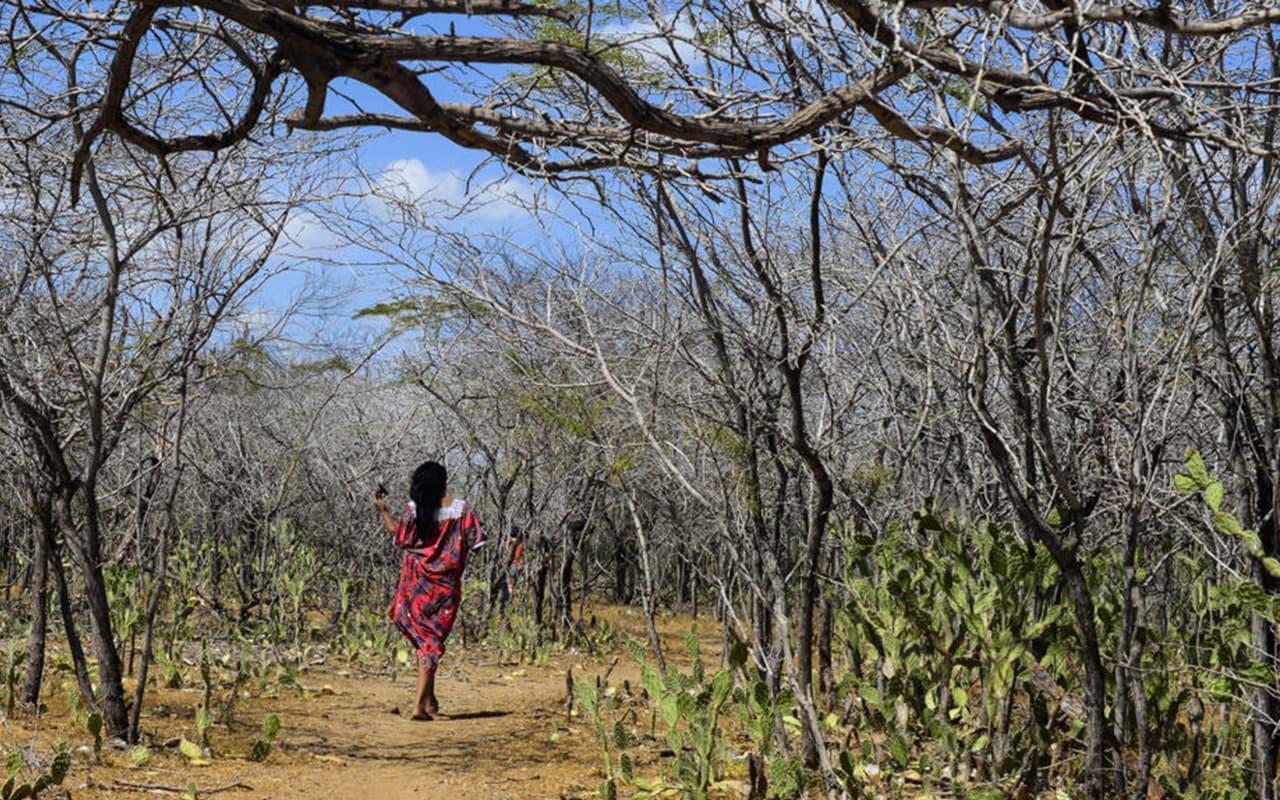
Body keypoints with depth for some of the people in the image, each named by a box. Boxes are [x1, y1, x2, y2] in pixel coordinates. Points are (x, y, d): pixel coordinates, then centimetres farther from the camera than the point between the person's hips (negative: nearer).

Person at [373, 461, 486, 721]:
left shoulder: (413, 509, -6)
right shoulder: (460, 508, -7)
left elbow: (399, 536, 6)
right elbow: (473, 540, -6)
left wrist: (382, 510, 16)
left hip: (416, 581, 1)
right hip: (445, 583, -1)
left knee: (424, 637, 18)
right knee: (432, 641, 2)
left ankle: (430, 699, 21)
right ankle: (420, 704, -6)